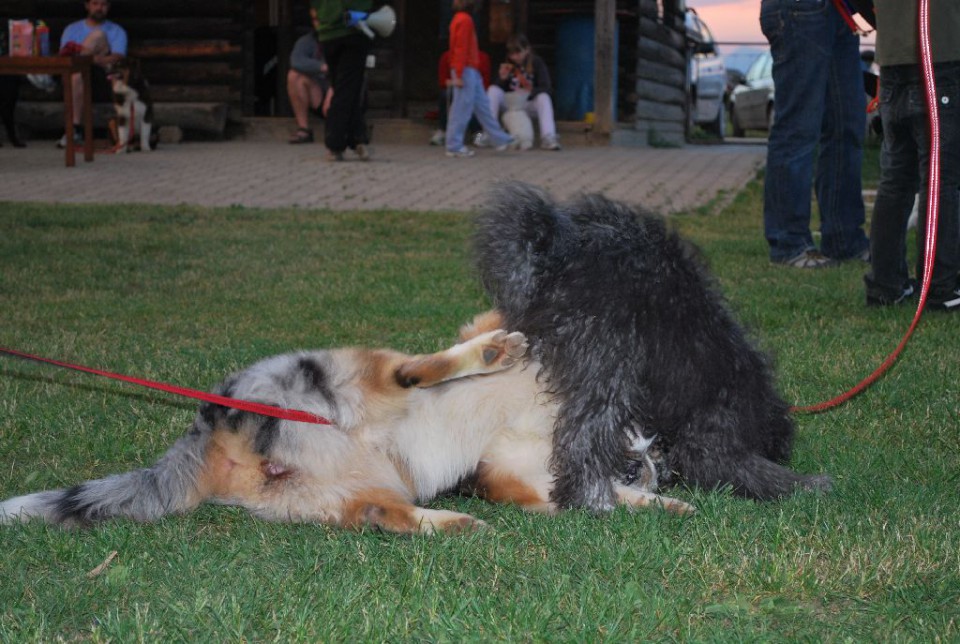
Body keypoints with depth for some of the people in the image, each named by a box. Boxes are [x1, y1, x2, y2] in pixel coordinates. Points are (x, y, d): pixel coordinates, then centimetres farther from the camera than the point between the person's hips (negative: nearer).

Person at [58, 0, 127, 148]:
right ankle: (74, 130, -39)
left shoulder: (117, 31, 15)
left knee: (98, 35, -17)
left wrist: (87, 57, -23)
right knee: (77, 76, -36)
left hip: (106, 82, -1)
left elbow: (117, 60, -5)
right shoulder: (72, 29, 21)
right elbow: (62, 57, 5)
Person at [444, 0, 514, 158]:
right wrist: (458, 75, -21)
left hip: (471, 71, 10)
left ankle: (500, 140, 16)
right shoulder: (465, 20, -14)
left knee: (482, 107, 12)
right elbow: (461, 48, -19)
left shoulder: (461, 19, 17)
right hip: (466, 71, -10)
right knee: (462, 109, -5)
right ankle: (454, 146, -1)